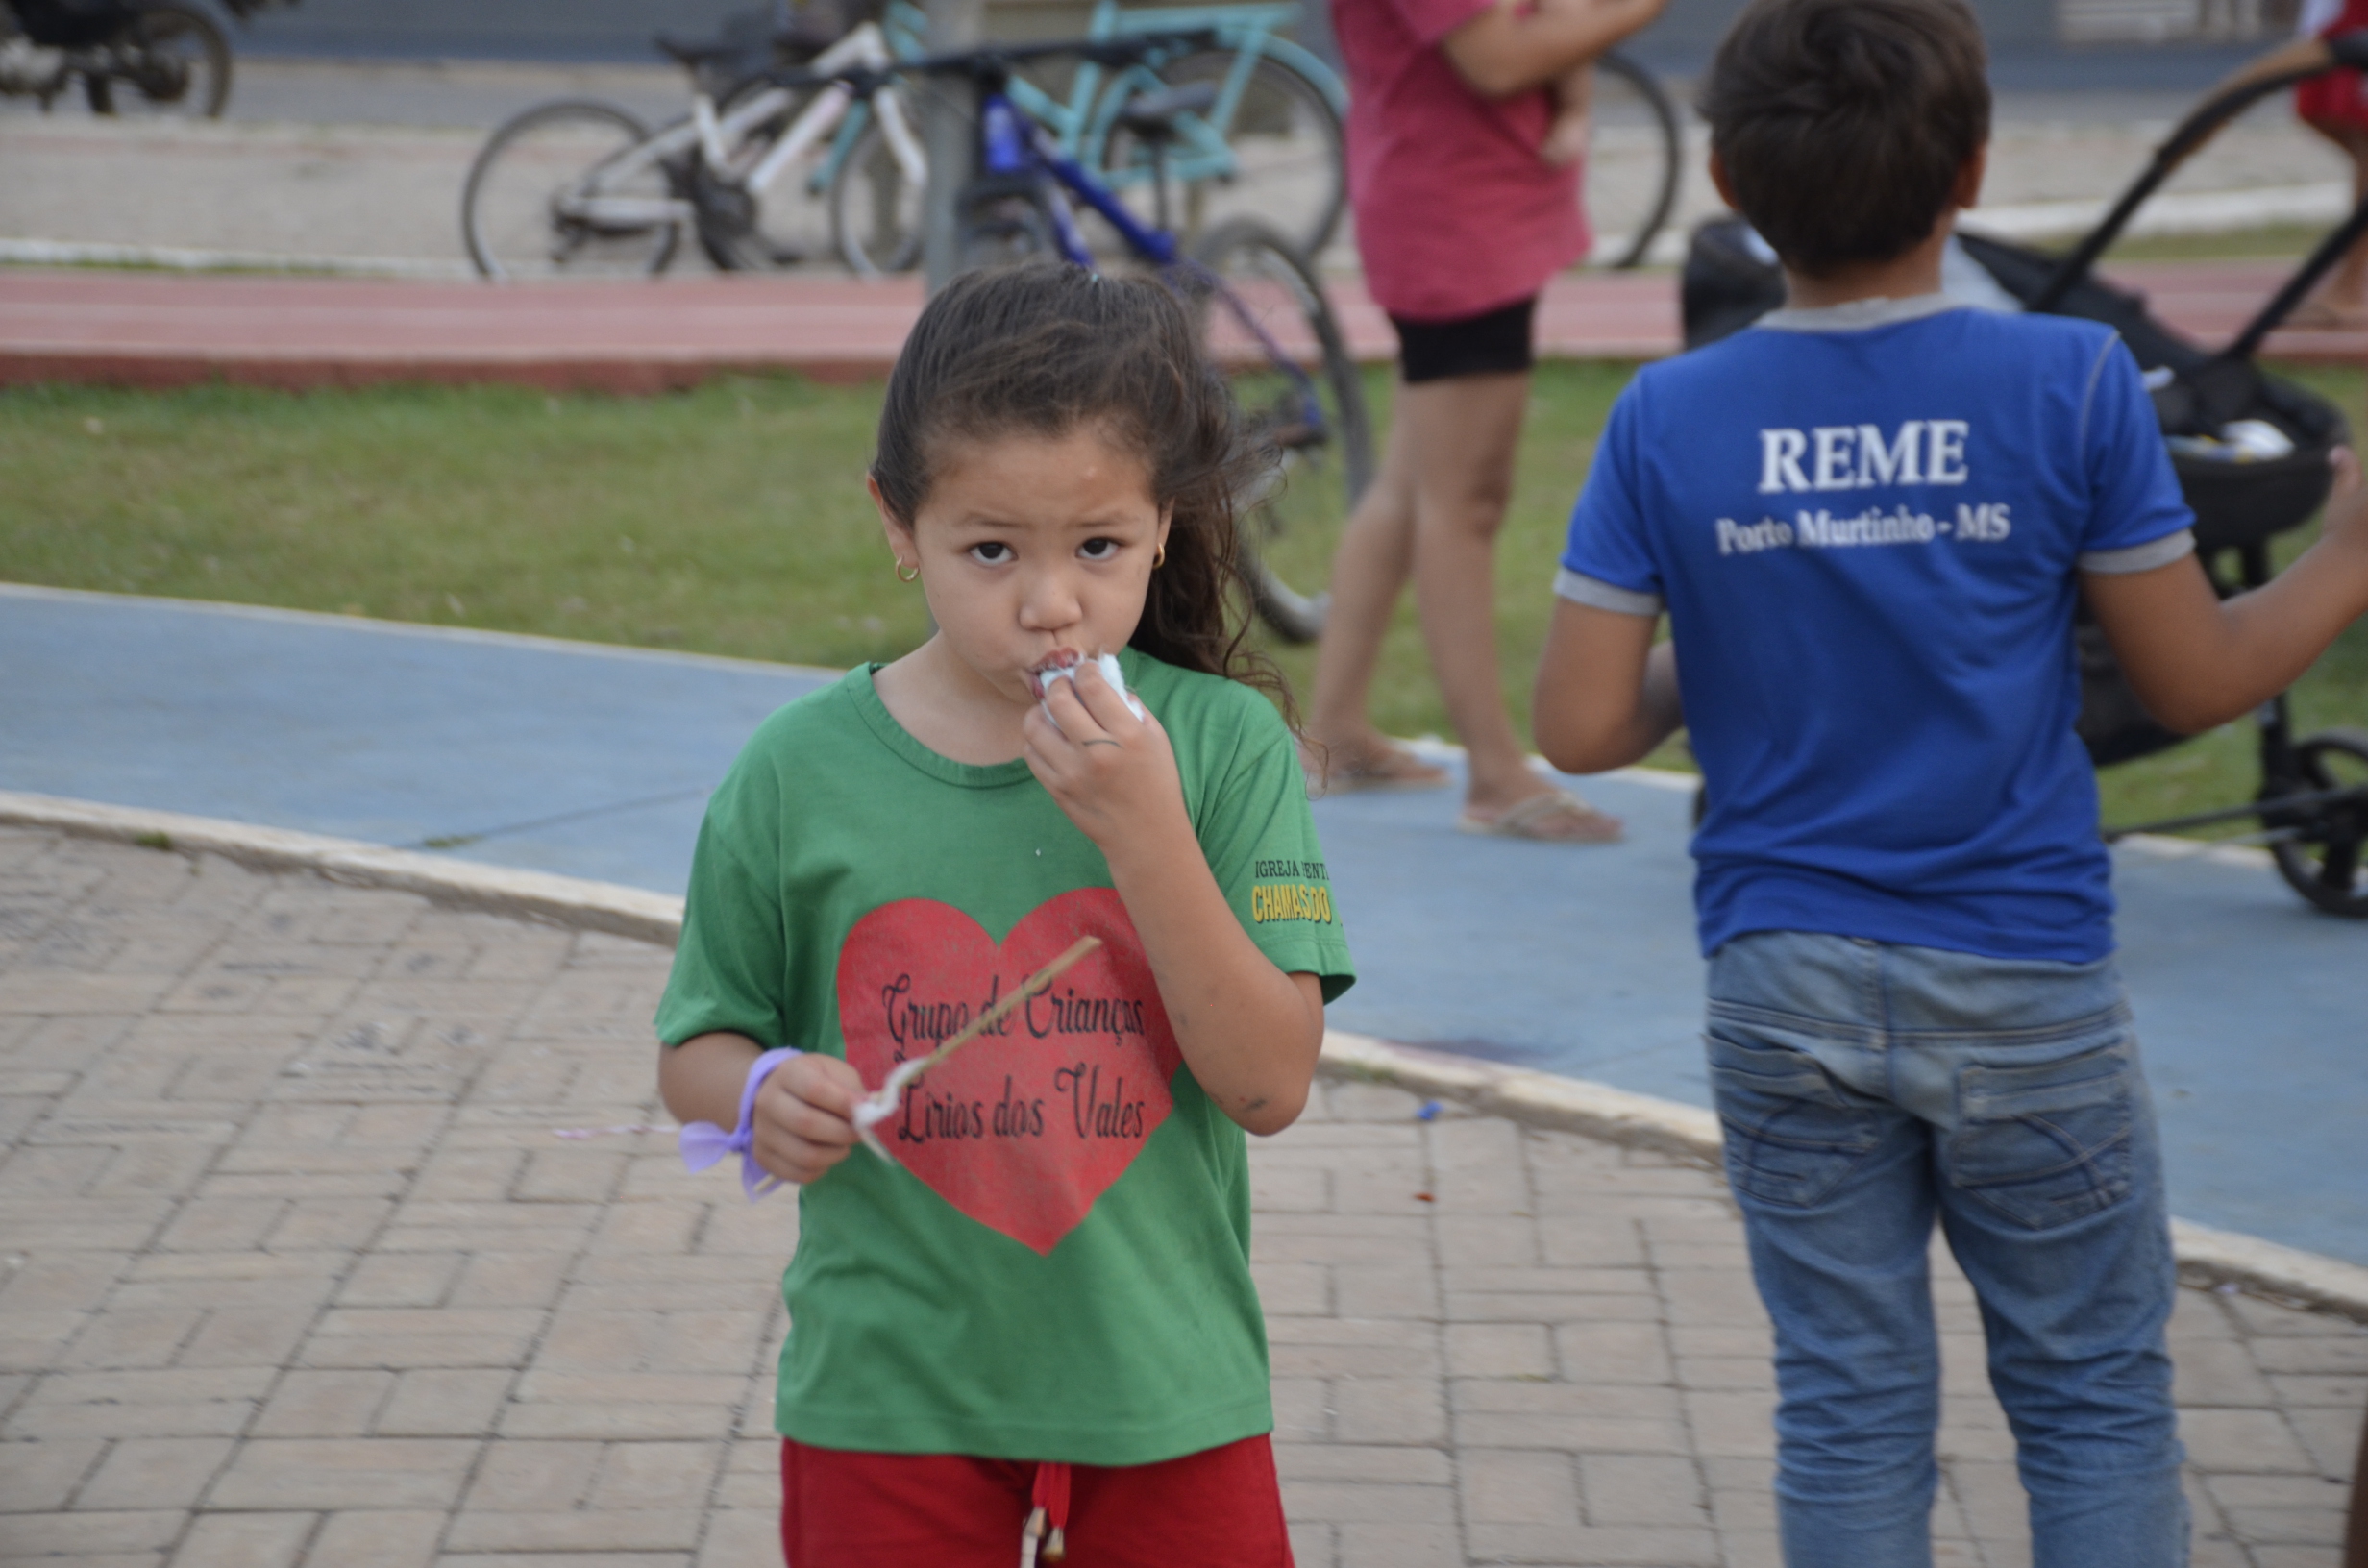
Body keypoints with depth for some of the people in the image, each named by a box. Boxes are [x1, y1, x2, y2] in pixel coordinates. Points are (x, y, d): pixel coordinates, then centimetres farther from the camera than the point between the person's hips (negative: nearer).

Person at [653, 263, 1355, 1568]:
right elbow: (693, 1054, 6)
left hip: (1168, 1402, 0)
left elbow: (1269, 1086, -12)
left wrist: (1143, 829, -21)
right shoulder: (801, 773, -5)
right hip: (889, 1400, 0)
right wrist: (764, 1096, -17)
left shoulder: (1225, 746, -7)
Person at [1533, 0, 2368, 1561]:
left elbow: (1581, 725, -6)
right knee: (2097, 1401, 10)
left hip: (1785, 995, 2)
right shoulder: (2071, 384, -11)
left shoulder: (1667, 420, -6)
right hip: (2026, 990, -2)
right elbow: (2197, 679, -4)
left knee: (1846, 1409, 10)